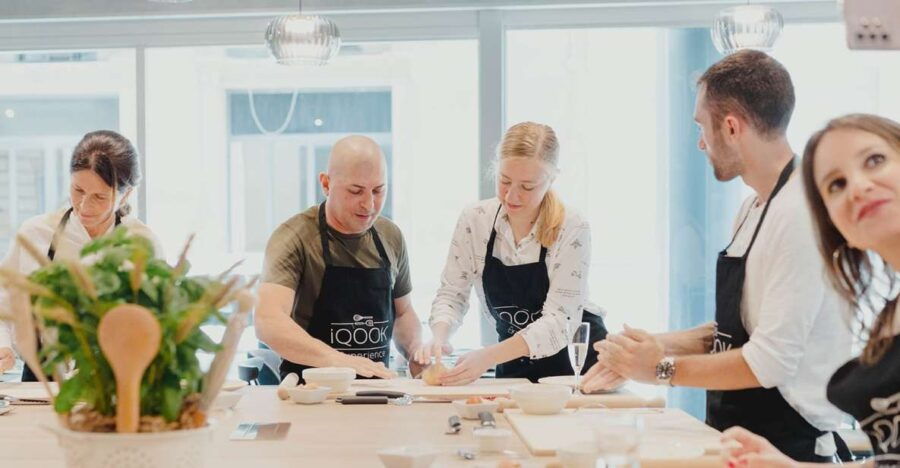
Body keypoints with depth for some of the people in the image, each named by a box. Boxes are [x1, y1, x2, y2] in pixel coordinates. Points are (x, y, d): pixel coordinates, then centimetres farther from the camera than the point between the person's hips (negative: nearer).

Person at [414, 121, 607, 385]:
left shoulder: (572, 230, -14)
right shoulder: (474, 221, -3)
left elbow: (558, 322, -20)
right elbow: (452, 294, 2)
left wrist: (489, 357, -31)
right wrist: (439, 338, -21)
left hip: (577, 361, -3)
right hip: (515, 366, 3)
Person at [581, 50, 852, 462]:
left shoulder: (798, 216, -19)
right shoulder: (753, 209, 11)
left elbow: (769, 363, -21)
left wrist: (663, 368, -11)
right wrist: (652, 347, 6)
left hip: (787, 444, -8)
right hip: (740, 436, 8)